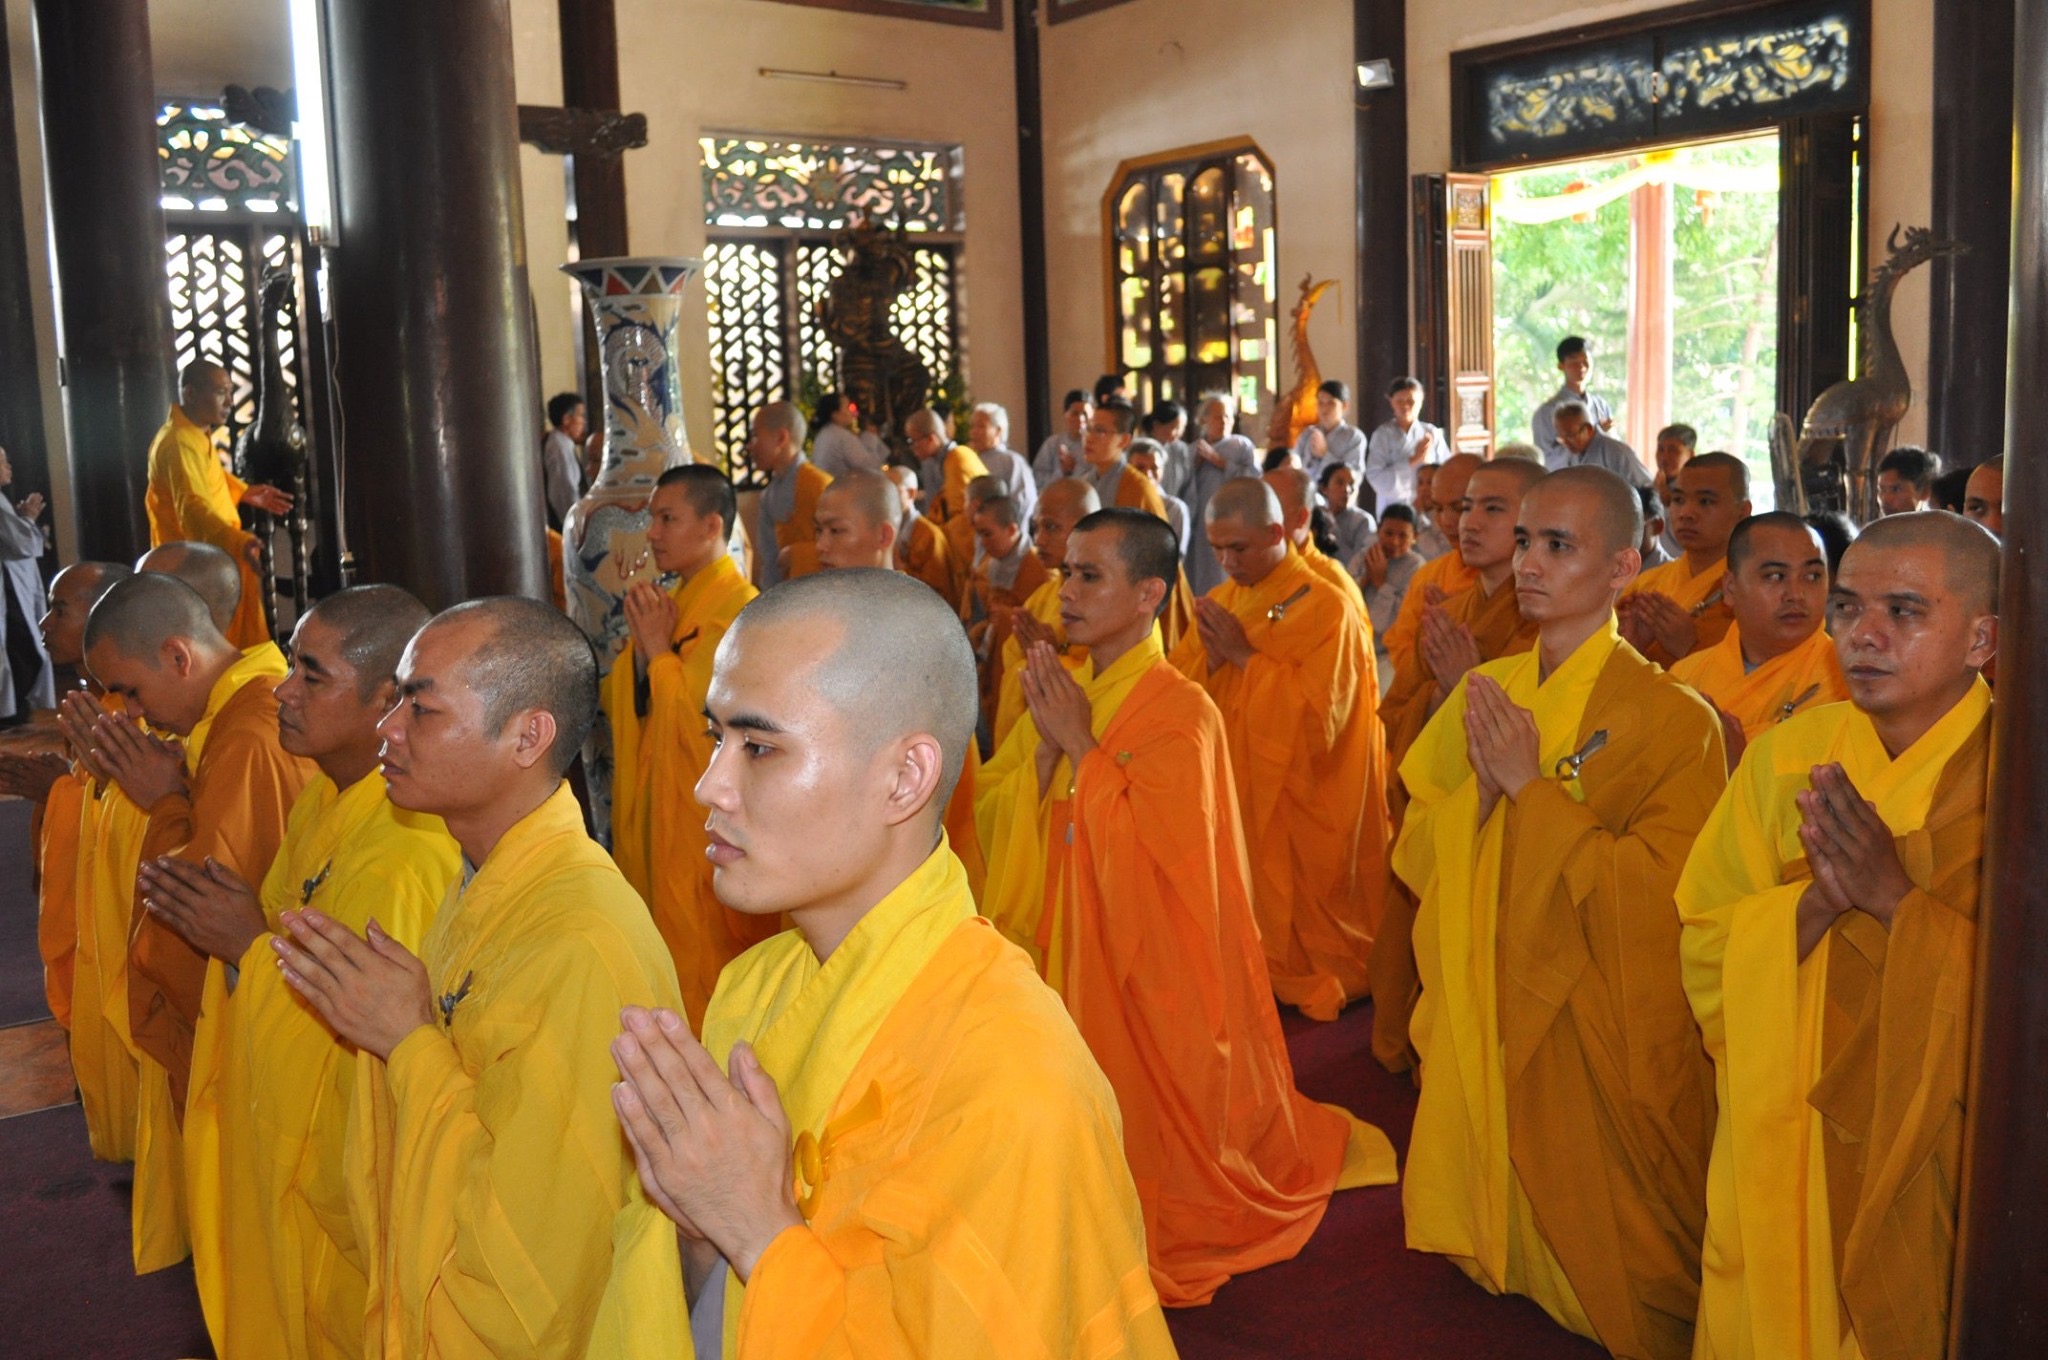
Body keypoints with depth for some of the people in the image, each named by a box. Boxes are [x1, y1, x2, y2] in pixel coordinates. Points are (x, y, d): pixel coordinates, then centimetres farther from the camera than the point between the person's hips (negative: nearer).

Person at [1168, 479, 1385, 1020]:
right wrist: (1210, 657, -16)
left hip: (1305, 810, -6)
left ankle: (1317, 986, 26)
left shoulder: (1327, 607, -14)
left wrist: (1245, 657, -20)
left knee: (1304, 910, 6)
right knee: (1250, 906, 12)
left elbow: (1317, 713, -22)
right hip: (1236, 792, 6)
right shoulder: (1224, 599, 7)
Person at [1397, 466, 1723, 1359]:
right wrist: (1481, 785, -15)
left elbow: (1659, 891, -21)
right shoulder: (1485, 692, 3)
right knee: (1481, 1208, 19)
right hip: (1481, 1016, 5)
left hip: (1596, 1034, -5)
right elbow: (1413, 854, 4)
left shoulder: (1671, 717, -14)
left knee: (1592, 1246, 11)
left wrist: (1533, 789, -22)